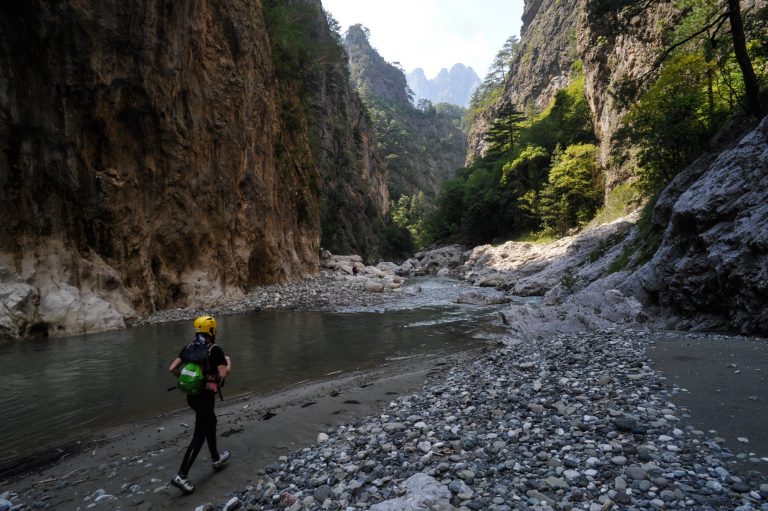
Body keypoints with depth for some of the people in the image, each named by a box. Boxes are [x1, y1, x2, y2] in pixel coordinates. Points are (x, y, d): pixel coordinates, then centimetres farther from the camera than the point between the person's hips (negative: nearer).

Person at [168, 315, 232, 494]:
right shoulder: (215, 349, -15)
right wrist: (229, 363, -1)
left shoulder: (189, 347, 2)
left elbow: (172, 368, 0)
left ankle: (216, 459, 39)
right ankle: (181, 476, 0)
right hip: (205, 396, -8)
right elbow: (223, 374, -20)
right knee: (199, 436, 1)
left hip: (191, 395, 8)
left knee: (211, 422, 26)